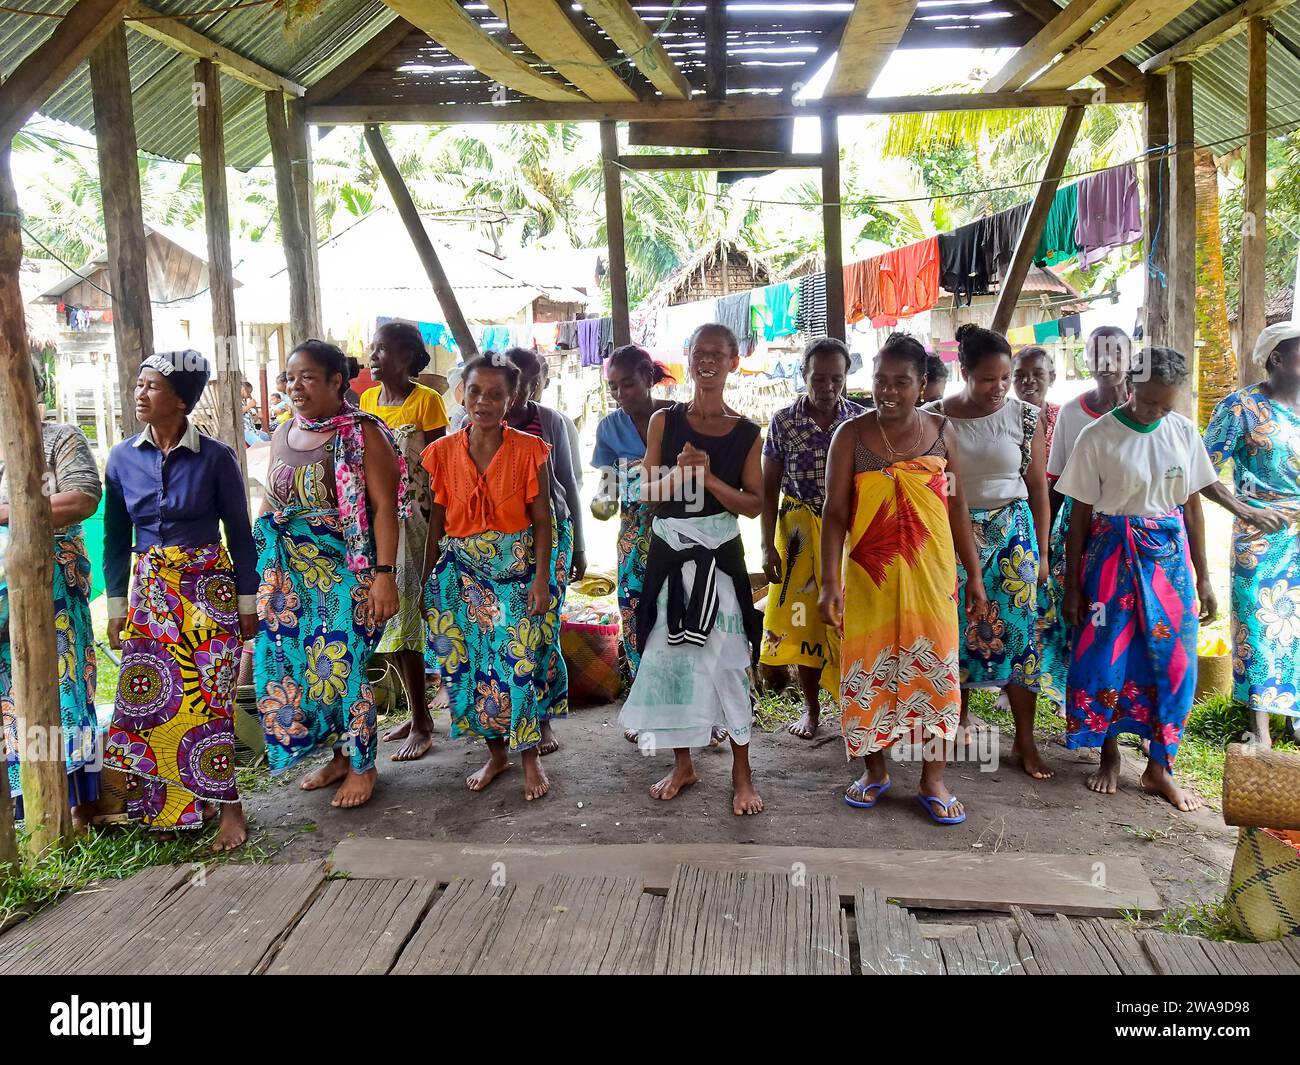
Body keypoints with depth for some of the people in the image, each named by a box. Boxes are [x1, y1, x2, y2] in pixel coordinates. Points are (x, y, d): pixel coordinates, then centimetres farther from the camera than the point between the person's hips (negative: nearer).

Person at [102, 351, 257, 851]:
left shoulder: (215, 458, -7)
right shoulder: (122, 458, 3)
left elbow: (240, 533, -2)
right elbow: (115, 538, 9)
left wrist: (247, 604, -2)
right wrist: (116, 608, 6)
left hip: (209, 589, -4)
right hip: (149, 592, 4)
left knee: (209, 697, -6)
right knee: (145, 697, 3)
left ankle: (227, 805, 6)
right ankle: (161, 803, 21)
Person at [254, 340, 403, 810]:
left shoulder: (363, 434, -9)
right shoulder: (283, 435, 11)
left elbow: (384, 508, -14)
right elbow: (269, 506, 17)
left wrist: (384, 574, -21)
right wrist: (259, 572, 14)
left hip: (347, 571, -6)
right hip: (291, 574, 7)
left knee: (341, 664, -2)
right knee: (293, 662, 9)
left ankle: (362, 765, 18)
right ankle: (340, 754, 27)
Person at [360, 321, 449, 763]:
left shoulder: (427, 401, -8)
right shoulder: (367, 400, 10)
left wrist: (434, 524, -13)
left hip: (414, 520, -6)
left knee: (404, 618, -5)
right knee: (392, 618, 11)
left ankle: (421, 725, 5)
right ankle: (416, 712, 24)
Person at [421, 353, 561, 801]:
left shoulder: (529, 450, -6)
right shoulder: (443, 452, 0)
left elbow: (542, 521, -5)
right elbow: (436, 522, 6)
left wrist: (541, 578, -11)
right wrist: (427, 581, 6)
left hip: (519, 570, -2)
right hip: (461, 573, 3)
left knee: (520, 662, -5)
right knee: (470, 663, 5)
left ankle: (531, 757, 14)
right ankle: (496, 753, 24)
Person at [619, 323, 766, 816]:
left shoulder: (747, 433, 1)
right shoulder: (665, 420, 3)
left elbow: (754, 505, -2)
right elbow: (646, 492, 3)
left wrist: (709, 478, -16)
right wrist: (678, 473, -17)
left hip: (719, 555, -1)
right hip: (670, 551, 2)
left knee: (728, 657, -1)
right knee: (670, 655, 7)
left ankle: (741, 771, 15)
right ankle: (683, 764, 25)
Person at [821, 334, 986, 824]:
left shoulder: (941, 430, 2)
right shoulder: (851, 435, -4)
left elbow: (957, 507, 7)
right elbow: (835, 512, -7)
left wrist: (974, 574, 6)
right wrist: (830, 582, -14)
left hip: (931, 571, 1)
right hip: (870, 573, -1)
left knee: (934, 665, 5)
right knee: (869, 666, 7)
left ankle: (933, 780, 18)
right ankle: (875, 770, 26)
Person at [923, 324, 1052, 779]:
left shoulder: (1024, 417, -2)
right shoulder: (935, 418, -4)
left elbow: (1038, 487, 4)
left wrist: (1041, 551, 4)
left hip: (1012, 533, 0)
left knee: (1017, 633, 0)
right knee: (959, 630, 7)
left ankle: (1025, 739, 11)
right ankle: (960, 715, 28)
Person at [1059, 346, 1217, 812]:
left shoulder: (1183, 431, 2)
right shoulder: (1099, 436, -8)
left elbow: (1192, 507, 8)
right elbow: (1080, 515, -4)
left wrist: (1203, 578, 8)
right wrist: (1072, 587, -4)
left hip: (1170, 557, 3)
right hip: (1113, 556, -3)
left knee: (1172, 660, 4)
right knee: (1106, 656, 2)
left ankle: (1159, 768, 18)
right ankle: (1109, 755, 22)